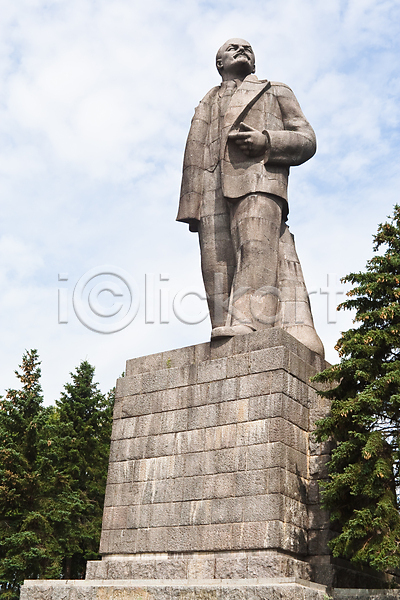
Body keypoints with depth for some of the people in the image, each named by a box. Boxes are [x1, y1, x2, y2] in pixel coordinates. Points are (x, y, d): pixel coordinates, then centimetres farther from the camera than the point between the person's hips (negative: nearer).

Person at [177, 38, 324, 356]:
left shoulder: (276, 92, 30)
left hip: (258, 177, -3)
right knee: (217, 262, -14)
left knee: (257, 245, -29)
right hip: (214, 186, 3)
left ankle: (249, 323, -45)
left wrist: (266, 141, -6)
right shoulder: (206, 104, 37)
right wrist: (191, 207, 7)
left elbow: (306, 139, 16)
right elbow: (194, 158, 24)